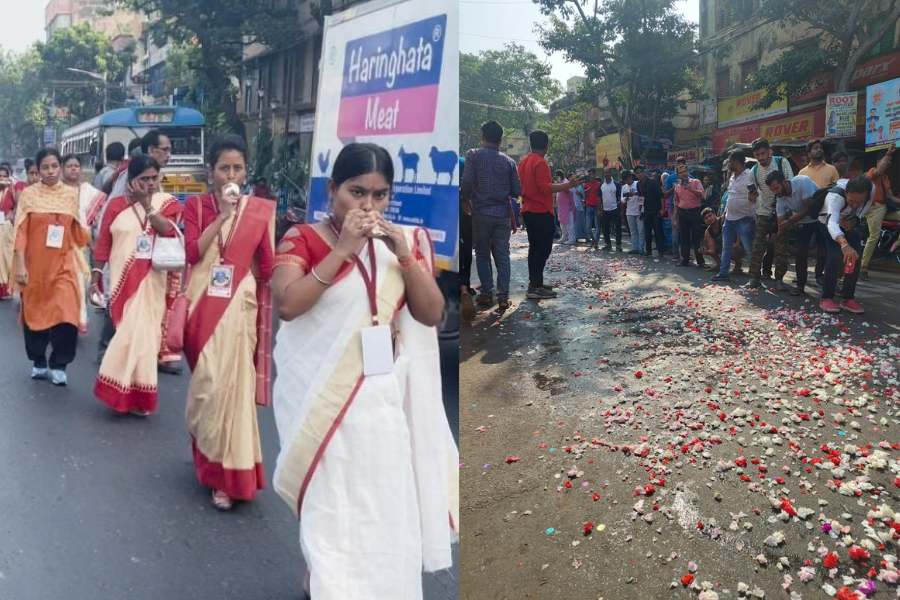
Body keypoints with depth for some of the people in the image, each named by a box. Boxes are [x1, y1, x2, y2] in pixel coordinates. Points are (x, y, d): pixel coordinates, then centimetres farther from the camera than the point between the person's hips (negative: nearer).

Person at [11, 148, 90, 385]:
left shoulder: (71, 194, 4)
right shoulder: (29, 194, -2)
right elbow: (20, 232, -5)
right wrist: (19, 265, -10)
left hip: (63, 264, 0)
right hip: (35, 265, 0)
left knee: (66, 314, -11)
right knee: (35, 313, 11)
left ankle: (58, 365, 5)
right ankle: (38, 362, 28)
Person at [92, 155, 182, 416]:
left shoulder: (167, 202, 3)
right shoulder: (117, 204, 3)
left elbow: (168, 230, -14)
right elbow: (103, 242, 5)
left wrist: (147, 203, -14)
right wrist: (96, 274, 2)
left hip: (152, 279, 0)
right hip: (123, 278, 0)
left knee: (142, 331, 2)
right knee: (130, 331, 2)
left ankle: (133, 393, 15)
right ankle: (135, 394, 13)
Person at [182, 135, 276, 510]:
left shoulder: (260, 210, 2)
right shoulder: (196, 205, 4)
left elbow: (267, 266, 6)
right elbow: (192, 252, -9)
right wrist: (222, 215, -13)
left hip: (238, 307, -2)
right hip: (202, 305, 2)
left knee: (229, 384, -6)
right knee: (206, 382, 12)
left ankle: (227, 473, 3)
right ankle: (207, 457, 32)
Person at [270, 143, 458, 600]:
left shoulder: (402, 241, 5)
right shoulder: (303, 239, -6)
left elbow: (431, 314, -2)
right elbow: (287, 304, -22)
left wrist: (405, 256, -15)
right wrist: (344, 250, -23)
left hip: (384, 395, 4)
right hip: (323, 396, -4)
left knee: (386, 507, 11)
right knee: (331, 504, 6)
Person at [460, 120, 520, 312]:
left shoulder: (473, 156, -4)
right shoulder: (509, 161, 4)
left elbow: (466, 182, -14)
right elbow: (517, 191, 2)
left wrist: (465, 197, 5)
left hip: (481, 212, -2)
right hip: (502, 214, 2)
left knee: (482, 254, 11)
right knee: (502, 255, 6)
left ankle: (487, 293, 11)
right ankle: (503, 296, 1)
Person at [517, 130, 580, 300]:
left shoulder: (524, 162, 11)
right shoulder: (540, 162, -15)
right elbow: (545, 187, -22)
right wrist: (568, 185, -20)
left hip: (528, 211, 9)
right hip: (542, 212, -9)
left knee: (535, 248, 15)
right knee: (543, 249, -7)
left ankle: (535, 283, 18)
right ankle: (535, 287, -10)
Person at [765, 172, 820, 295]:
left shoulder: (803, 182, -28)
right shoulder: (780, 198, -12)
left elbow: (809, 208, -28)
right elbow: (781, 224, -11)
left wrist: (789, 222, -29)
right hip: (803, 222, 4)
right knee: (800, 253, -2)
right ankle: (800, 285, 7)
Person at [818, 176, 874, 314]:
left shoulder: (871, 190, -28)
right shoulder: (835, 196, -44)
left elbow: (865, 209, -3)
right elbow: (832, 223, -61)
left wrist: (856, 220, -22)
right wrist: (844, 244, -77)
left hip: (848, 225, 5)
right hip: (827, 224, -5)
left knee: (856, 256, -7)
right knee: (835, 256, -23)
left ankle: (848, 298, 4)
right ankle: (826, 298, -15)